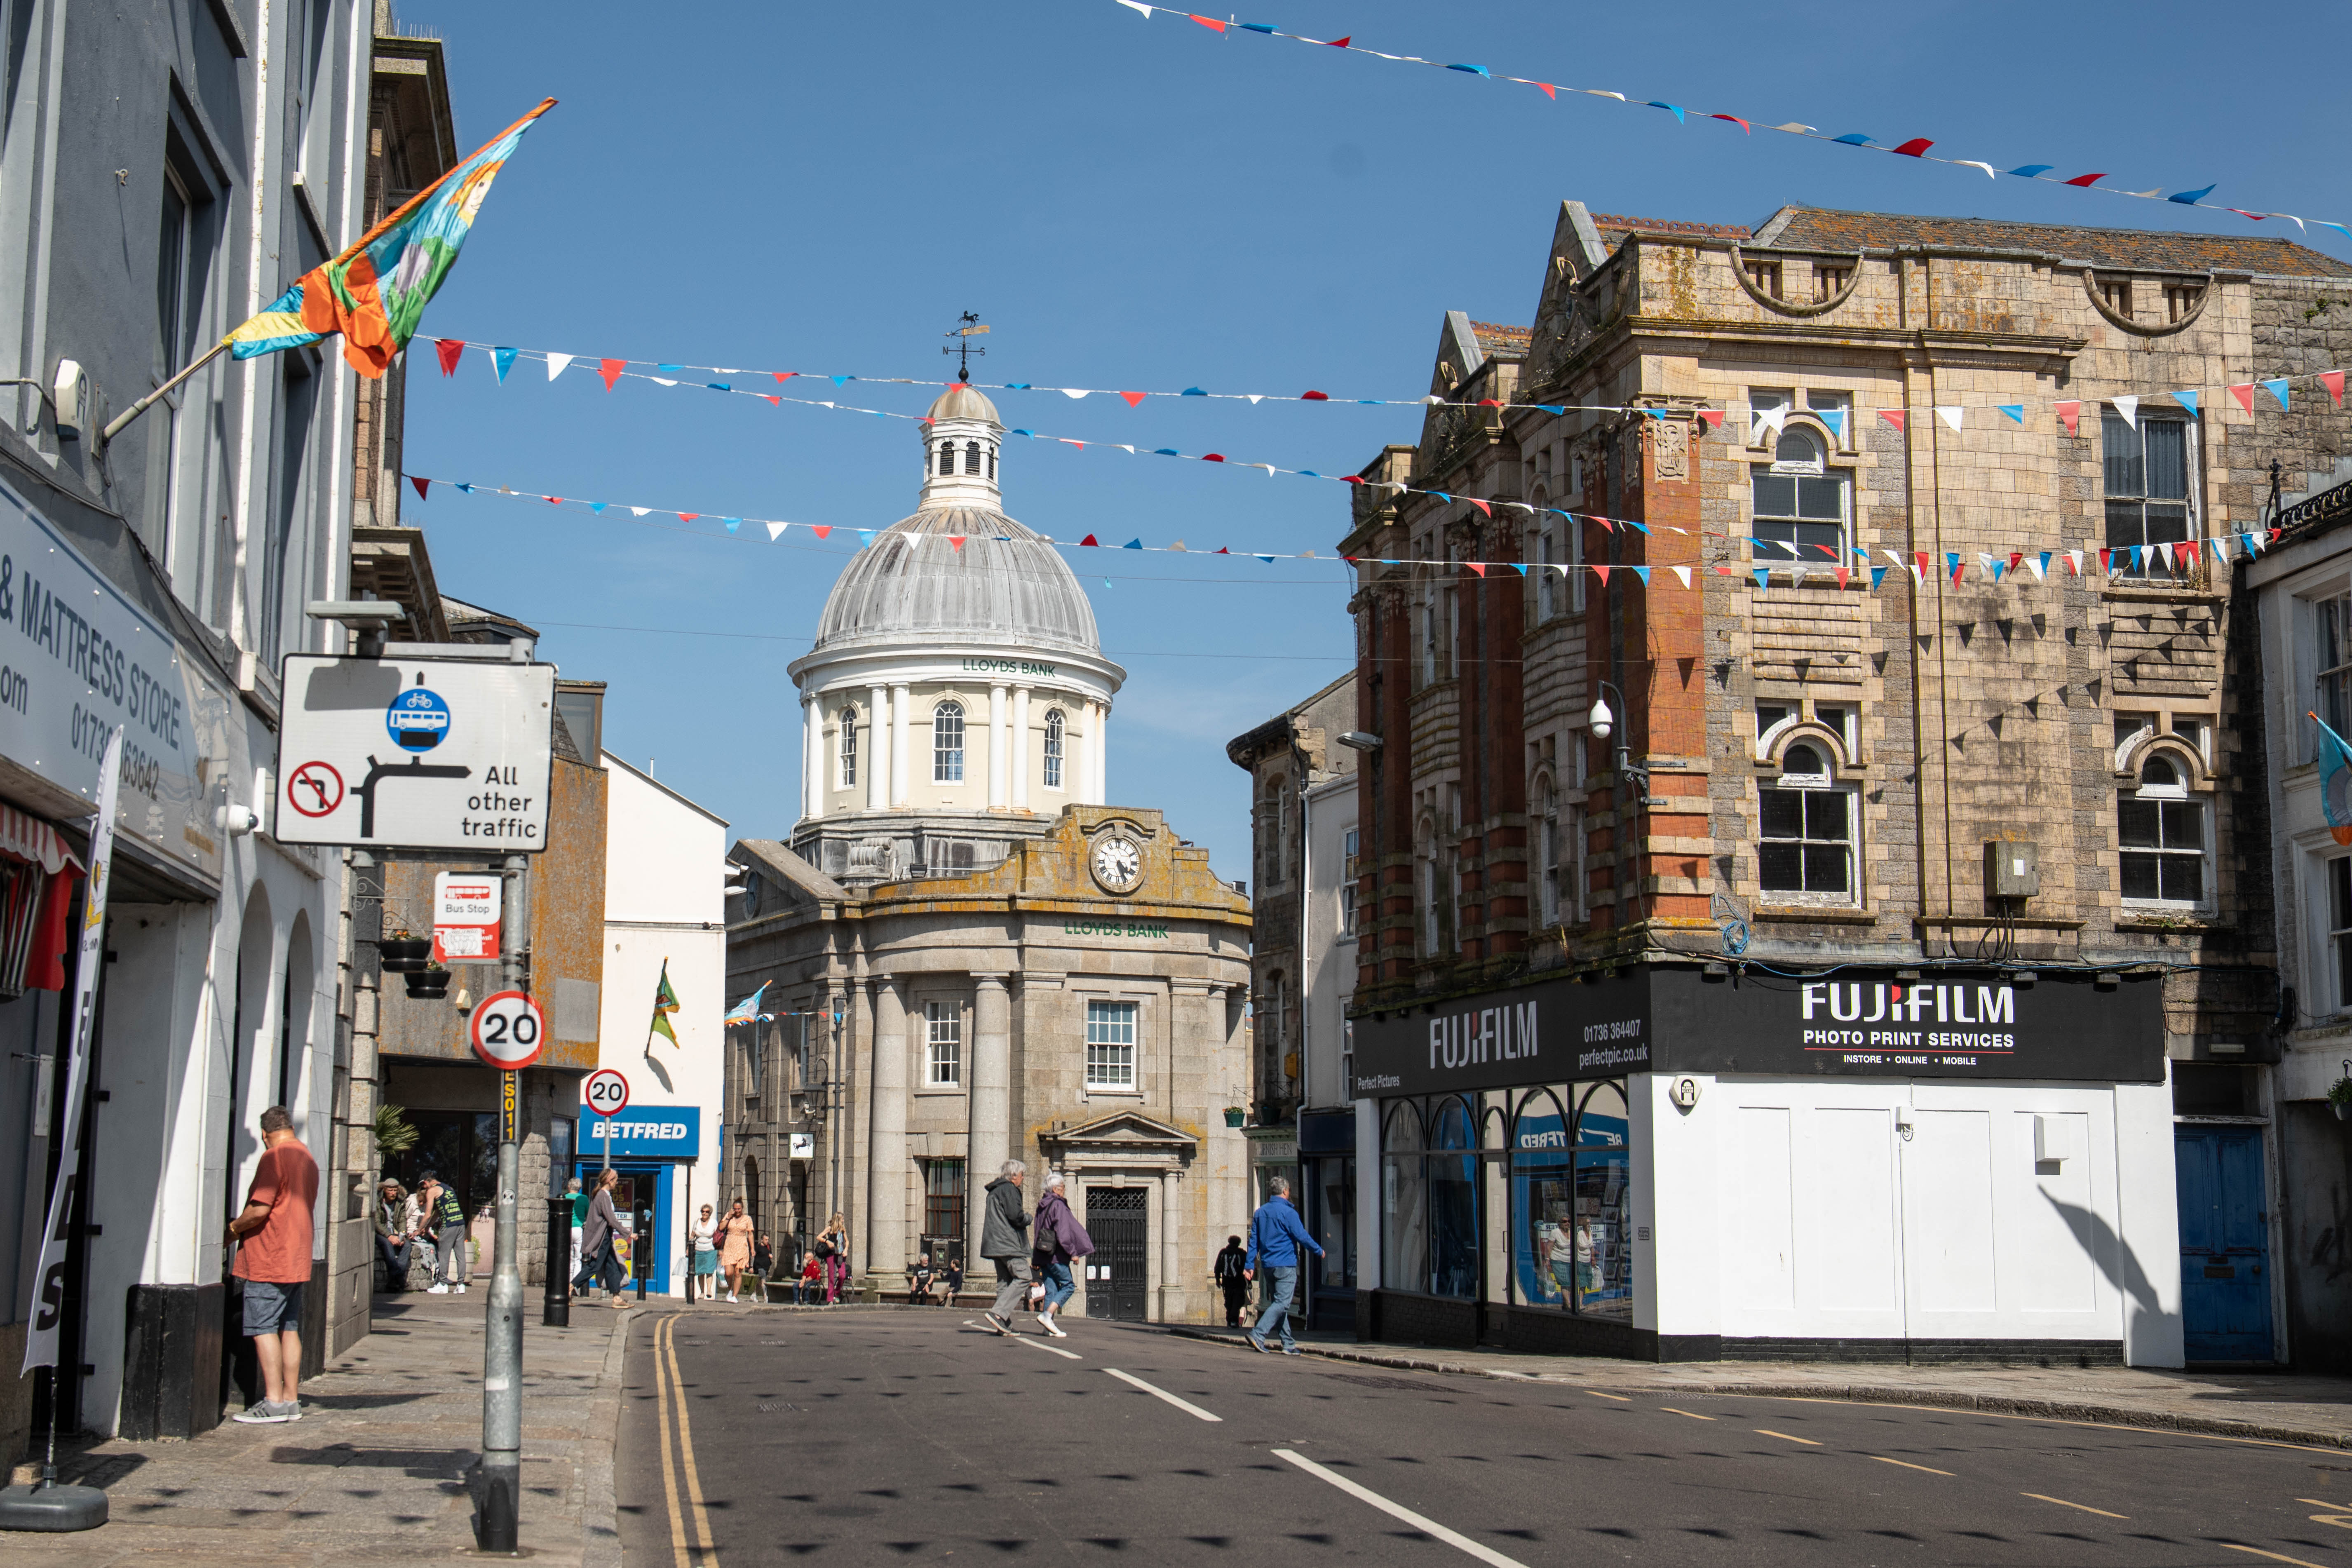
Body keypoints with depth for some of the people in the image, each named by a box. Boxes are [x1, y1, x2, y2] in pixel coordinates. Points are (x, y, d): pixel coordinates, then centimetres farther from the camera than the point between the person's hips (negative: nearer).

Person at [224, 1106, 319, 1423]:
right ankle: (291, 1399, 11)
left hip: (268, 1260, -9)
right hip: (297, 1260, 9)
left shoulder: (274, 1157, -13)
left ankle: (274, 1402, -8)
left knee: (263, 1328, -5)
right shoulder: (308, 1159, 15)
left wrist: (232, 1230, -3)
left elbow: (259, 1210, -20)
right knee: (290, 1328, 10)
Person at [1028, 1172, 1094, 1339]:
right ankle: (1047, 1315, -14)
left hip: (1044, 1254, 8)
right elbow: (1063, 1231, -17)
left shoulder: (1042, 1206, 15)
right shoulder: (1058, 1205, -11)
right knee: (1068, 1286, -1)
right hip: (1056, 1254, -8)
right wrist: (1072, 1252, -12)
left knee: (1051, 1289, 8)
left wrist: (1037, 1260, 24)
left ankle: (1049, 1327, 4)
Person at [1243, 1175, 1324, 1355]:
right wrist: (1319, 1251, 4)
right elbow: (1302, 1237, -11)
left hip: (1268, 1265, 8)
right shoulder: (1288, 1213, -12)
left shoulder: (1260, 1212, 9)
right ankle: (1258, 1335, -21)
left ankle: (1289, 1344, 15)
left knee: (1280, 1302, 13)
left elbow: (1254, 1240, 10)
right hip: (1285, 1264, -8)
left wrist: (1249, 1265, 12)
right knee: (1282, 1303, -8)